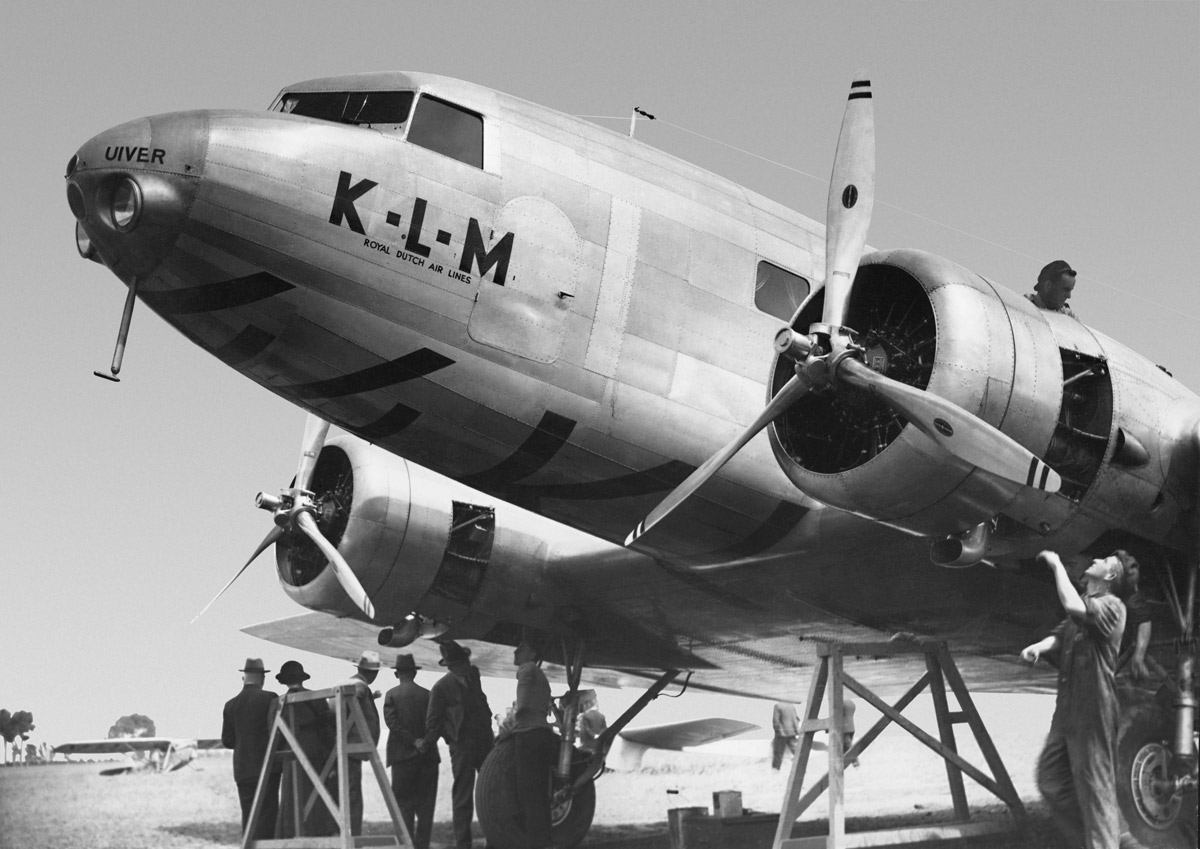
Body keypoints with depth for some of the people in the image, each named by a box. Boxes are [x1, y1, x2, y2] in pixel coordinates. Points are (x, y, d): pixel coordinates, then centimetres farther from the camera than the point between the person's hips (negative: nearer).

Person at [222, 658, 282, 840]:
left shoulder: (231, 705, 6)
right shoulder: (270, 698, -7)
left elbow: (227, 741, 7)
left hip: (242, 770, 4)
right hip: (267, 767, -4)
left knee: (248, 816, 8)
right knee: (267, 815, -5)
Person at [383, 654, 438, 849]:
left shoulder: (392, 695, 0)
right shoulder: (427, 695, 5)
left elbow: (392, 722, -11)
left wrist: (414, 742, -12)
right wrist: (423, 741, -2)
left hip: (403, 755, -2)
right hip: (428, 755, 2)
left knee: (403, 803, 2)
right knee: (425, 803, 6)